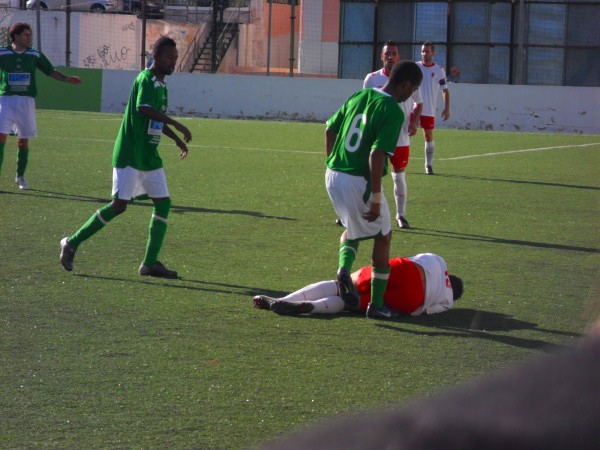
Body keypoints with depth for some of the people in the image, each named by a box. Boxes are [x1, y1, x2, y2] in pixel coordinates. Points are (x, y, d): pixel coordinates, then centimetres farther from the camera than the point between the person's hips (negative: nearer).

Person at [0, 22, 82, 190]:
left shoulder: (35, 55, 6)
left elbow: (51, 71, 10)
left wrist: (67, 79, -2)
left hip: (26, 101, 3)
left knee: (23, 140, 6)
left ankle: (20, 176, 22)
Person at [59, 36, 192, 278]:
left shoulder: (161, 84, 16)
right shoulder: (146, 79, -13)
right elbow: (143, 108, -33)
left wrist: (177, 139, 30)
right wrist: (176, 124, -34)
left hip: (150, 158, 9)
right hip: (129, 156, -9)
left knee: (163, 203, 1)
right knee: (119, 205, -11)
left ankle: (150, 263, 5)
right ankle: (72, 243, 4)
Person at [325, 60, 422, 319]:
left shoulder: (359, 97, 9)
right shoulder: (393, 112, -14)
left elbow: (330, 128, 16)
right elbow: (376, 155, -22)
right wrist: (376, 198, -18)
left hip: (333, 175, 7)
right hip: (359, 181, -7)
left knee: (352, 228, 30)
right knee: (383, 237, 13)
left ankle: (344, 269, 1)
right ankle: (377, 304, 15)